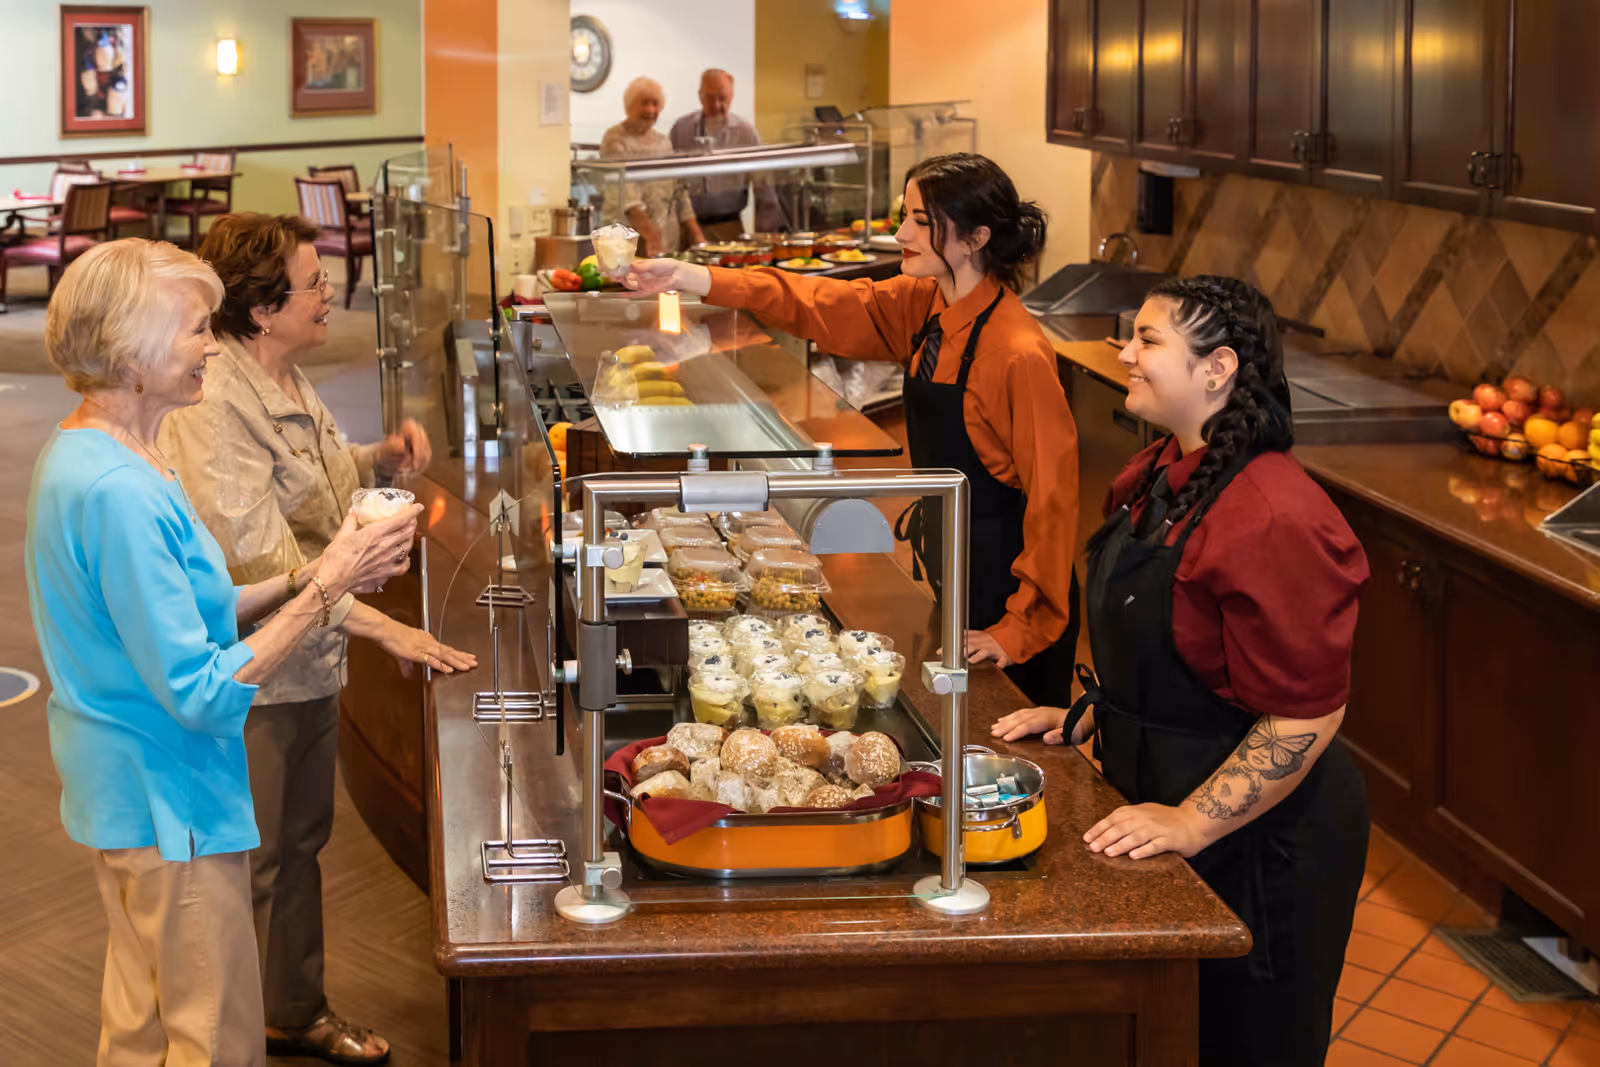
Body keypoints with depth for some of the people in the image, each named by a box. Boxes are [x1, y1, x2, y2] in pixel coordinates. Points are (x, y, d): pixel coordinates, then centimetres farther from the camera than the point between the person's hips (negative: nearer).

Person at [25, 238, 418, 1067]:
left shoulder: (79, 454, 5)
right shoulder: (118, 490, -27)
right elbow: (203, 694, -27)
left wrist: (306, 580, 0)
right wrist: (326, 589, -21)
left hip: (123, 796, 10)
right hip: (166, 802, -10)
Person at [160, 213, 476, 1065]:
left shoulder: (288, 380, 6)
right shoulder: (211, 410, -25)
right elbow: (264, 561, -29)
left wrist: (381, 459, 2)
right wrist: (383, 628, -30)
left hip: (310, 660, 9)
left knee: (300, 843, 21)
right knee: (247, 866, 6)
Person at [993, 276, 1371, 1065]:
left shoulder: (1275, 521, -27)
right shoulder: (1157, 477, 5)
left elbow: (1304, 717, -27)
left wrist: (1191, 823, -25)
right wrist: (1089, 718, 9)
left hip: (1258, 843, -9)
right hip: (1158, 797, 9)